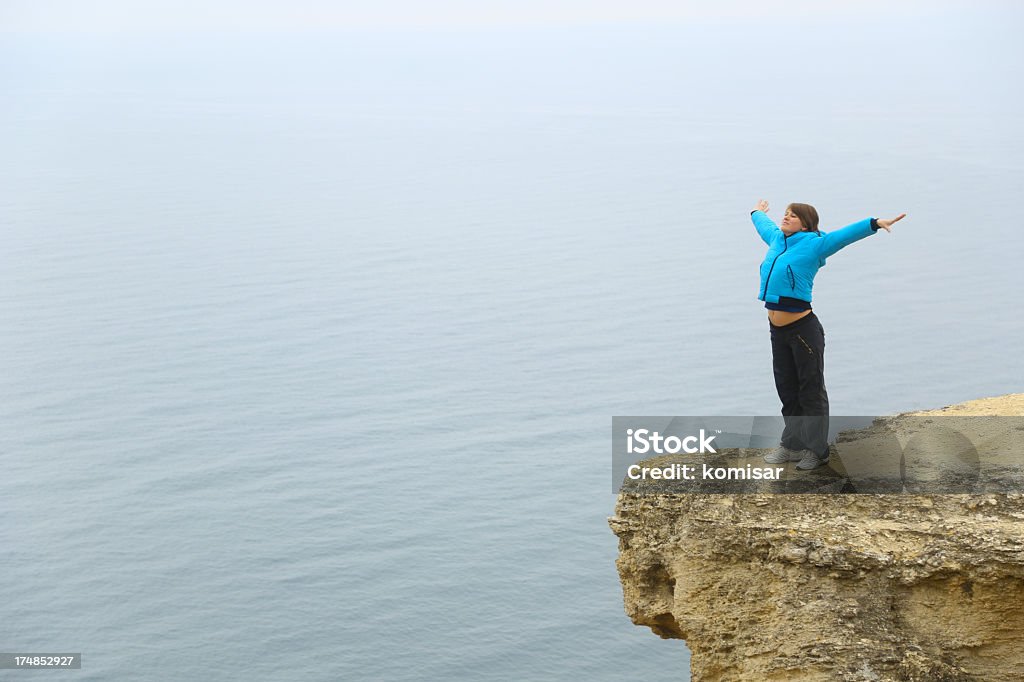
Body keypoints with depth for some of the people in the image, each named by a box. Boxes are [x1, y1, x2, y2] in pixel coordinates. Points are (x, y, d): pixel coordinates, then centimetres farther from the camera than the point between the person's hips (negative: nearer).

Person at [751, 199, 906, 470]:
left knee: (811, 391, 2)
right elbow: (765, 225, 35)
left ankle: (817, 450, 10)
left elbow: (845, 234, -18)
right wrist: (757, 213, 55)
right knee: (787, 390, 15)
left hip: (803, 329, -7)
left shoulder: (814, 244, -7)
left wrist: (875, 223, -33)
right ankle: (792, 445, 26)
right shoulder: (777, 239, 13)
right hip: (777, 330, 7)